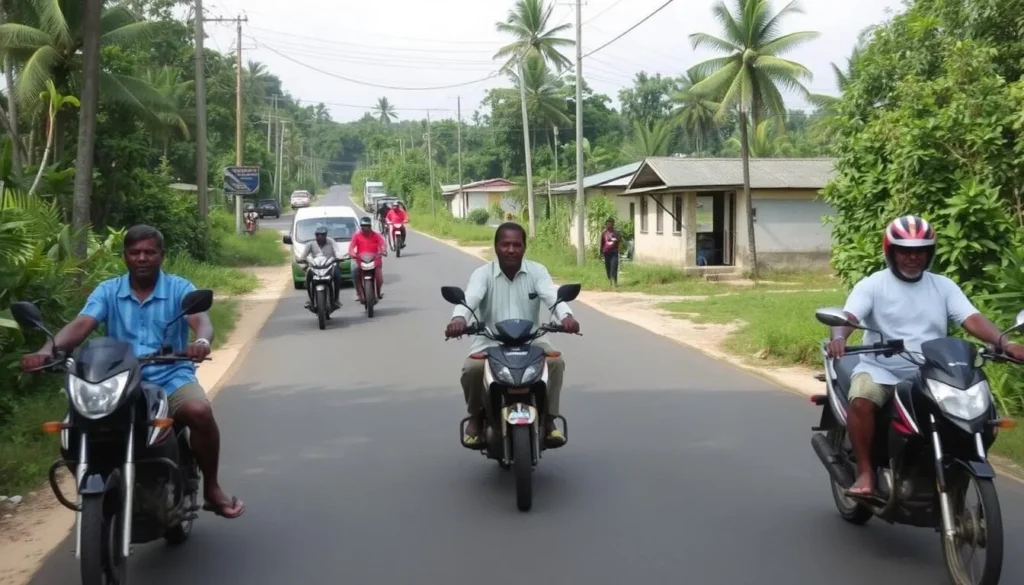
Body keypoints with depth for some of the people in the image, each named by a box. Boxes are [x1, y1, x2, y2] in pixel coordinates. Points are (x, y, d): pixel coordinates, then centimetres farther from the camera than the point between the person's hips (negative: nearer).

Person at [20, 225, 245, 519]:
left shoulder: (179, 288, 2)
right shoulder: (107, 291, 8)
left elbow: (202, 321, -16)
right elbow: (81, 325, -7)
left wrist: (201, 341, -42)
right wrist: (48, 349, -29)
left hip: (171, 377, -2)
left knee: (200, 411, -32)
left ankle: (211, 487, -10)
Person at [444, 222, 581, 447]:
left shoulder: (537, 271, -1)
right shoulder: (483, 274, -4)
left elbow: (552, 294, -19)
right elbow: (469, 298, -24)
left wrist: (566, 315, -43)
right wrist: (458, 318, -48)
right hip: (490, 341, -1)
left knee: (556, 362, -27)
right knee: (472, 369, -28)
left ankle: (548, 418, -7)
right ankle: (476, 416, 4)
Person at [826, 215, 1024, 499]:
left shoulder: (944, 286, 10)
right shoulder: (872, 285, 1)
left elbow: (972, 319, -2)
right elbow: (848, 316, -14)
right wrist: (838, 337, -39)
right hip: (881, 369, -3)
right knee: (861, 402, -34)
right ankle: (865, 472, -20)